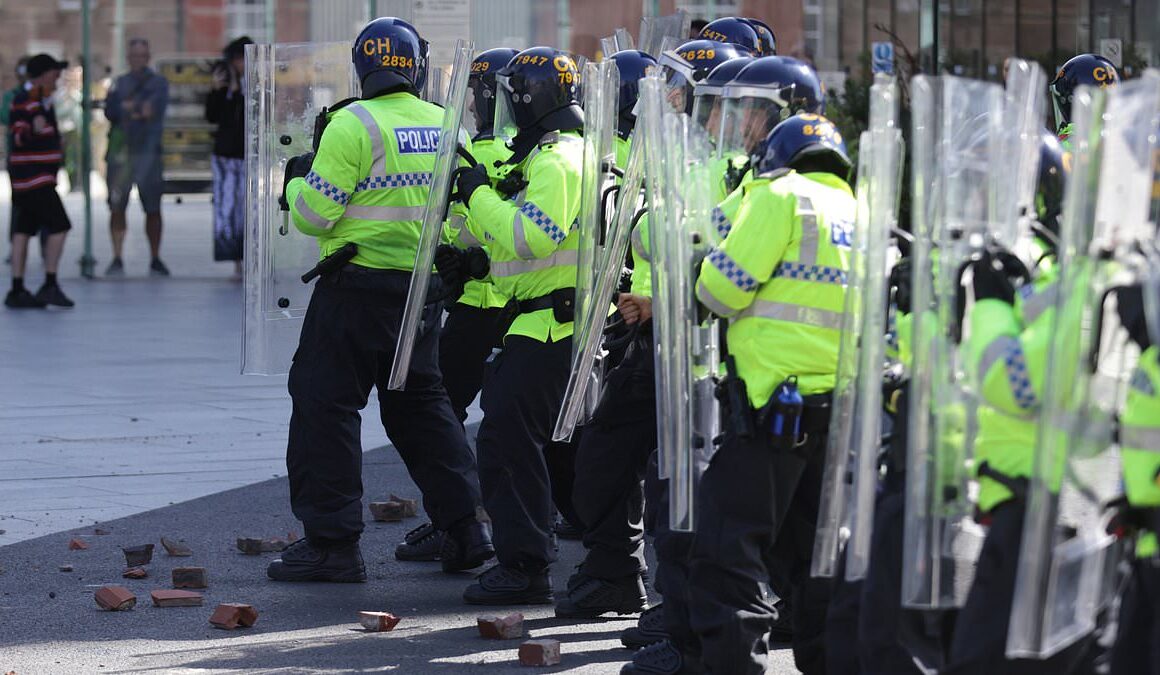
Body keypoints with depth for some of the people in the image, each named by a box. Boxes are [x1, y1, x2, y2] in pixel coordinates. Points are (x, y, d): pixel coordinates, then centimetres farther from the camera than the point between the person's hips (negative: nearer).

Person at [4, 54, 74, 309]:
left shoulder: (44, 100, 14)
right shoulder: (23, 101, -14)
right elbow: (17, 138, -21)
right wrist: (33, 130, -38)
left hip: (41, 177, 10)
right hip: (33, 176, -10)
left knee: (24, 229, 7)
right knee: (58, 227, -12)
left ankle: (17, 291, 6)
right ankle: (50, 286, -10)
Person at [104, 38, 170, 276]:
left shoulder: (159, 82, 8)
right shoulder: (120, 83, 15)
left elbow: (155, 108, -8)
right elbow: (110, 111, 0)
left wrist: (127, 108, -3)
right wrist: (139, 110, -9)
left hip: (148, 150, -2)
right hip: (120, 149, 2)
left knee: (153, 208, 0)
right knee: (117, 207, -3)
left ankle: (155, 260, 8)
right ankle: (117, 259, 1)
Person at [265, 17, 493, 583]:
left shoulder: (353, 125, -13)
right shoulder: (446, 127, 5)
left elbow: (314, 214, -13)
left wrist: (297, 180, 6)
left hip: (358, 286, -6)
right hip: (424, 288, 6)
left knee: (325, 403, 1)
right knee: (419, 400, 19)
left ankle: (331, 541, -1)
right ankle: (464, 527, 17)